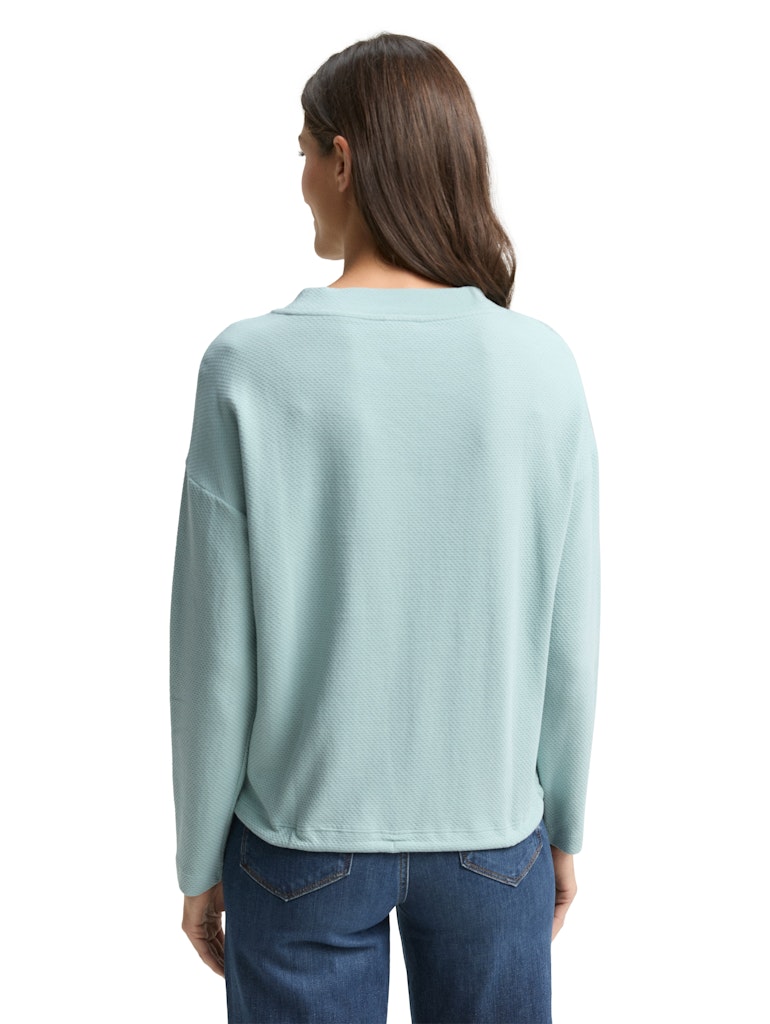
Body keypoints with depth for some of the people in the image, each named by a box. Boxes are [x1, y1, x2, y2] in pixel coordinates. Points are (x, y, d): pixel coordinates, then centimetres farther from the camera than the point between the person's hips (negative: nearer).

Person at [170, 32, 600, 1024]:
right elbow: (569, 639, -4)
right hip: (493, 832, 2)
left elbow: (216, 650, -11)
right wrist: (563, 828, 11)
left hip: (303, 838, -1)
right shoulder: (540, 365, -10)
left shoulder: (249, 367, -15)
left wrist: (200, 859, 3)